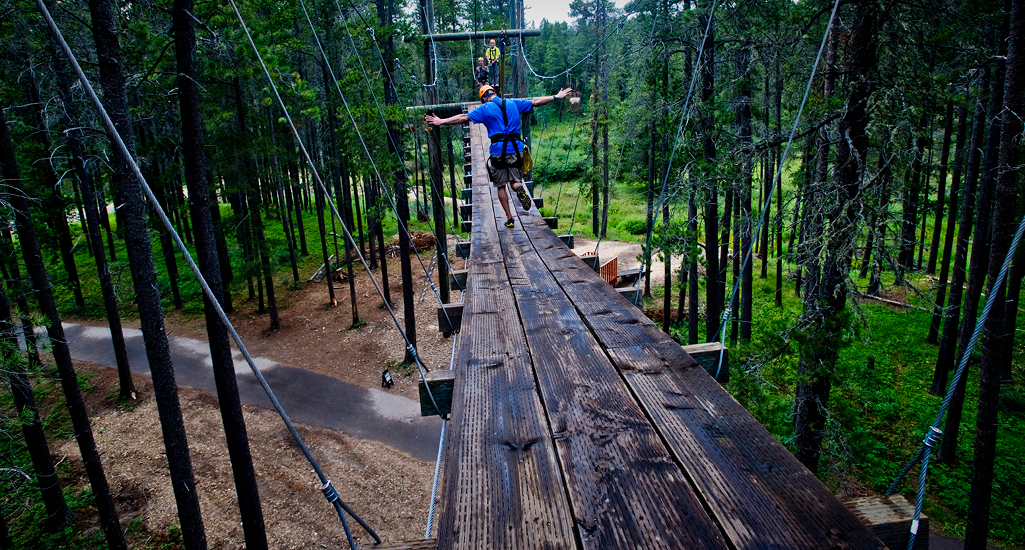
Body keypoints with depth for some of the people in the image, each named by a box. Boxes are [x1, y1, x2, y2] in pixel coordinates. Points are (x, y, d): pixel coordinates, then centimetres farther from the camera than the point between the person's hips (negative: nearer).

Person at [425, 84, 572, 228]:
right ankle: (519, 189, -24)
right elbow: (536, 102, 16)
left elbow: (464, 117, -3)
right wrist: (556, 97, 25)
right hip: (516, 150, 2)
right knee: (515, 181, 14)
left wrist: (441, 121, 0)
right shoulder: (513, 103, 11)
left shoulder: (485, 109, 2)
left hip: (498, 152, -2)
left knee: (501, 186, 10)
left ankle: (509, 218, 7)